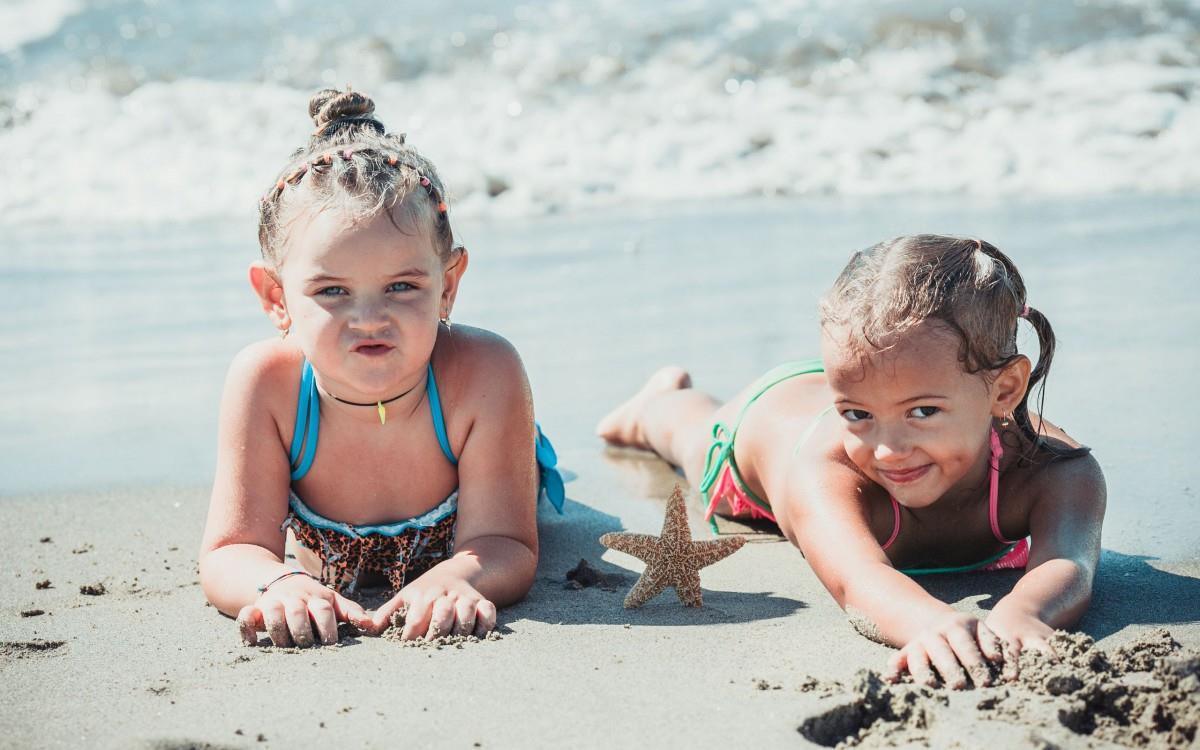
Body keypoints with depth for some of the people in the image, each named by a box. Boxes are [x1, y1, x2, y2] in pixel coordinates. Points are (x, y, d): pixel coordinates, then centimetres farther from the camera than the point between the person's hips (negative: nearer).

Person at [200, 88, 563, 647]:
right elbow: (231, 552, -40)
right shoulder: (266, 383, -41)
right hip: (326, 560, 1)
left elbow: (504, 546, -44)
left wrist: (457, 576, -69)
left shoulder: (483, 375, -45)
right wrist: (280, 584, -65)